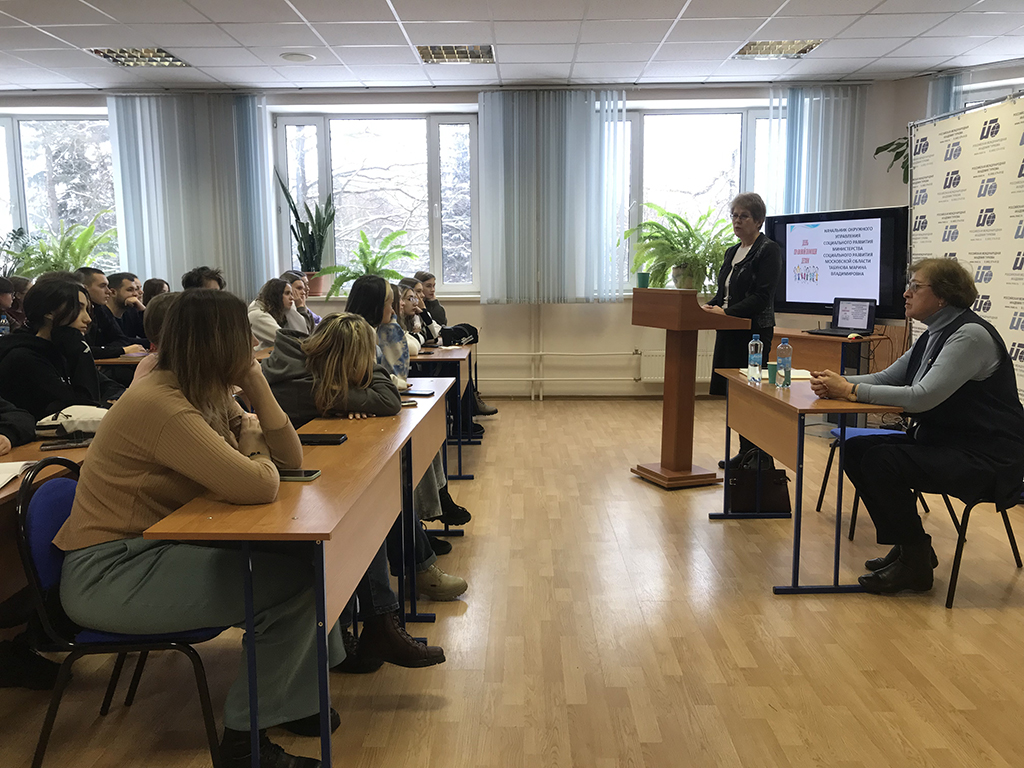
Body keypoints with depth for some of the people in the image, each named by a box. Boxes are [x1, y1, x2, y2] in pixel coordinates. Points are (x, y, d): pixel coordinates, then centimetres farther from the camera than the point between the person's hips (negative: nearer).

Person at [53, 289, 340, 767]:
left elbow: (289, 458, 6)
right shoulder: (160, 405, -24)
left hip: (154, 551, 10)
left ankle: (294, 697, 19)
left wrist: (257, 388, -5)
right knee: (294, 578, -17)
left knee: (302, 551, 4)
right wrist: (251, 442, -9)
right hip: (107, 577, -9)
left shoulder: (211, 397, 5)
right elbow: (259, 486, -32)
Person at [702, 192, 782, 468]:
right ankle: (745, 453, 20)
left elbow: (761, 298, -16)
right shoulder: (732, 252, 17)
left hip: (754, 332, -8)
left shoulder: (769, 250, -8)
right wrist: (712, 306, 1)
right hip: (730, 333, 8)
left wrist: (727, 312, -22)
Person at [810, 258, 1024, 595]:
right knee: (856, 450, -1)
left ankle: (915, 564, -5)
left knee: (881, 461, -25)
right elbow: (887, 377, 10)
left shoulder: (971, 335, -20)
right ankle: (907, 546, 12)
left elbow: (923, 397, -28)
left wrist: (851, 390, -25)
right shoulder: (934, 336, 10)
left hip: (987, 458, -10)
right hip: (943, 442, 10)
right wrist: (837, 383, -8)